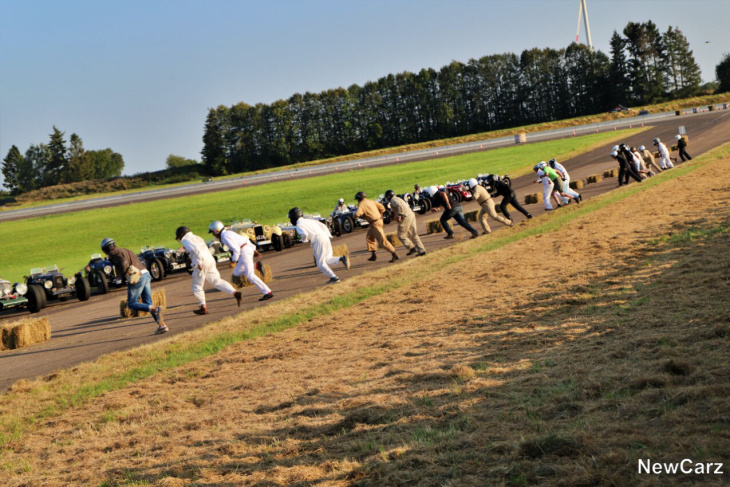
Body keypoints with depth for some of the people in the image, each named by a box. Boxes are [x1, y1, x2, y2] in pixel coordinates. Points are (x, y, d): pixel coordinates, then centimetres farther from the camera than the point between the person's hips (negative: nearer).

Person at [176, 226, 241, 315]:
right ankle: (235, 292, -7)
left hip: (202, 264, -8)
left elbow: (196, 250, -20)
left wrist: (198, 263, -20)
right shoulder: (197, 238, 23)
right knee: (217, 281, 10)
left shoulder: (186, 241, -4)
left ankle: (203, 307, 9)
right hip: (210, 260, 8)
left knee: (197, 286, 6)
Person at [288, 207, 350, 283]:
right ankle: (342, 259, -8)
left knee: (321, 264, 3)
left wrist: (304, 240, 3)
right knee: (327, 260, 15)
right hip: (326, 238, 7)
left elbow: (305, 234, -18)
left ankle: (334, 277, -3)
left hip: (318, 241, -7)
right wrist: (329, 235, 18)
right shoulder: (309, 220, 23)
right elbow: (322, 225, 19)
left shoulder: (299, 225, 0)